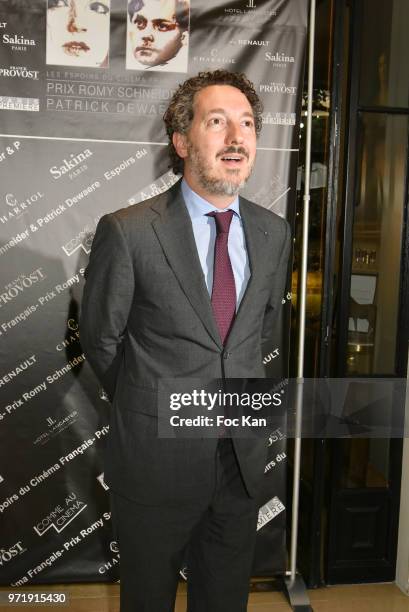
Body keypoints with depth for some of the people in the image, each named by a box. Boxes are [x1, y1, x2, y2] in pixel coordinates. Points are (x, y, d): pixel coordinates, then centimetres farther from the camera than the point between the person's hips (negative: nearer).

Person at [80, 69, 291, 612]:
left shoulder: (274, 232, -1)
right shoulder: (127, 231, -16)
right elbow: (101, 339, -4)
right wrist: (144, 407, 7)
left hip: (244, 455, 4)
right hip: (157, 459, -3)